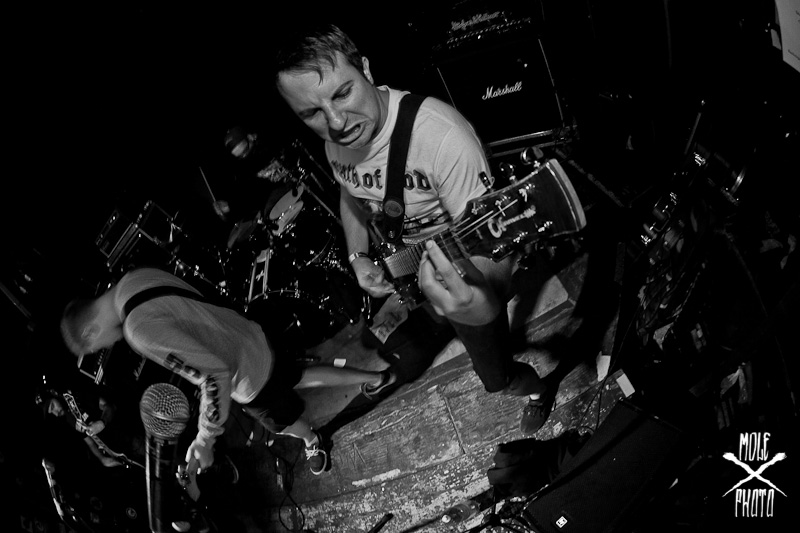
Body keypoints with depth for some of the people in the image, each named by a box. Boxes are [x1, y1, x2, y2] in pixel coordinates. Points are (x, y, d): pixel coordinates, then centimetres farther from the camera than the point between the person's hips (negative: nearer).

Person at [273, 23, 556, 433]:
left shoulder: (442, 135, -37)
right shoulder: (335, 141, -13)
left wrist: (485, 301, -58)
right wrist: (358, 257, -5)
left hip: (462, 279, -6)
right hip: (396, 274, 6)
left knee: (496, 376, 7)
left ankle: (536, 389, 41)